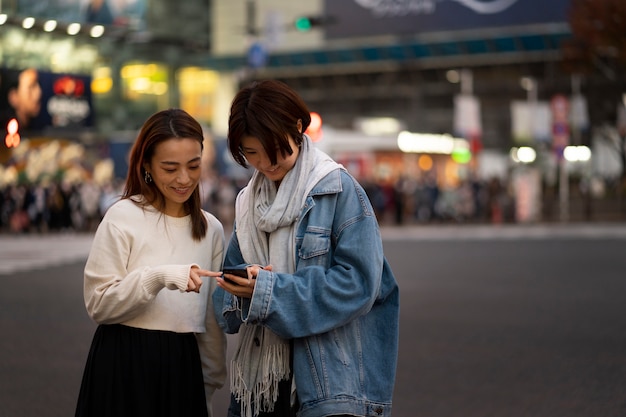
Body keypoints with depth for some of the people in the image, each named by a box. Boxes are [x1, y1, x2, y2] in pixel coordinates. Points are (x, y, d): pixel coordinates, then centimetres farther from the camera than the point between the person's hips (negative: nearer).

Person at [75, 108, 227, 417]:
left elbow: (212, 317, 12)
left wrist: (210, 381, 13)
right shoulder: (123, 217, -8)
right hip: (124, 366, -4)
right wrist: (158, 277, -22)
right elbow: (98, 305, -10)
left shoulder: (211, 229, 7)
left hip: (183, 368, 4)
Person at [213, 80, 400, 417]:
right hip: (260, 377, 5)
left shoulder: (338, 189, -7)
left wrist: (268, 291, -18)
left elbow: (358, 283, -15)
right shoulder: (248, 201, 12)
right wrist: (242, 290, -14)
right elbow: (227, 287, 11)